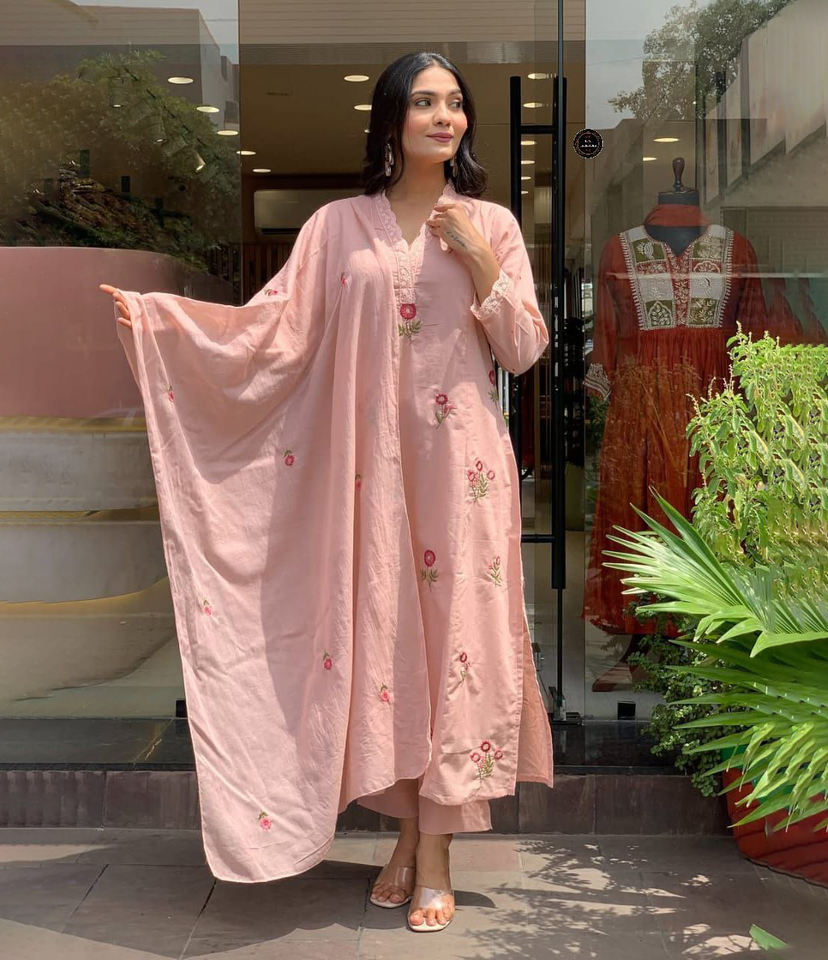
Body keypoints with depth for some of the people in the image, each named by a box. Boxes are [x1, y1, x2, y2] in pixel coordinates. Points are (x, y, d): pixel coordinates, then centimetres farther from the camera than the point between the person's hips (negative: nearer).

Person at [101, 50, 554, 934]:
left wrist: (479, 264, -10)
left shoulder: (491, 225, 7)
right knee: (379, 634, 3)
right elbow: (275, 323, -2)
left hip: (459, 461, 0)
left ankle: (438, 851, 9)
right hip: (372, 461, 1)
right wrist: (153, 314, -12)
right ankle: (408, 833, 19)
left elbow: (523, 351, 3)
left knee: (453, 630, -1)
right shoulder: (340, 226, 7)